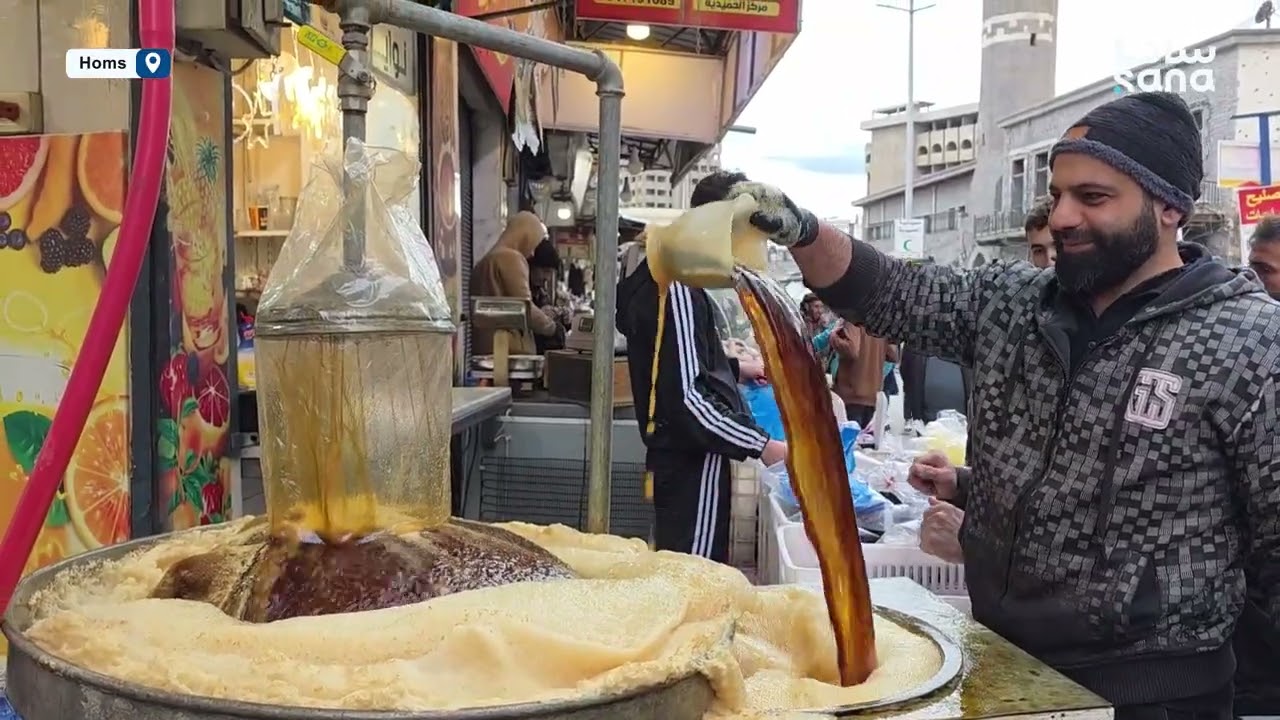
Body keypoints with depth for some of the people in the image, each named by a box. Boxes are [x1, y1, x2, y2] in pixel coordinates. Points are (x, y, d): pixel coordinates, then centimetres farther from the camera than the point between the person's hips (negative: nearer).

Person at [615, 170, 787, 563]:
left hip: (682, 459, 10)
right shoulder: (678, 288, -20)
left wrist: (735, 369, 20)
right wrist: (760, 444, -21)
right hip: (691, 466, -10)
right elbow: (685, 397, -25)